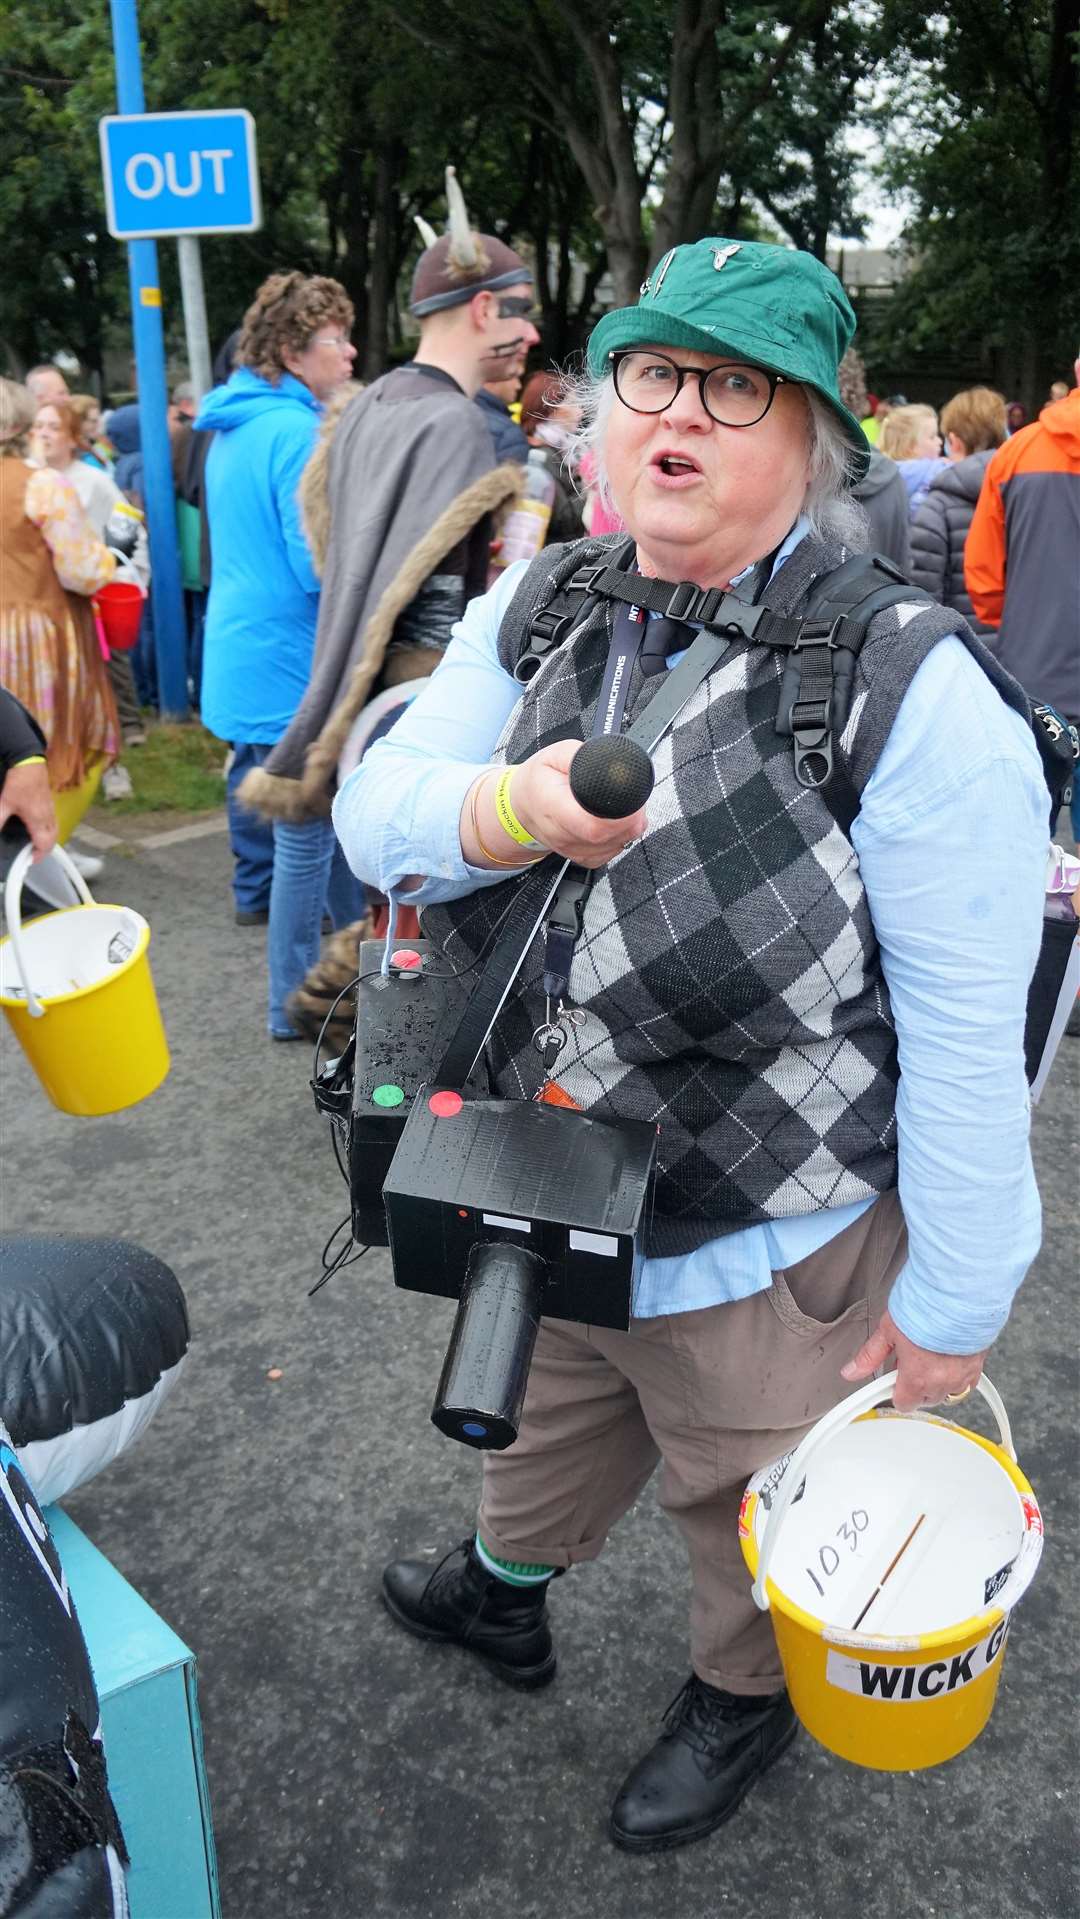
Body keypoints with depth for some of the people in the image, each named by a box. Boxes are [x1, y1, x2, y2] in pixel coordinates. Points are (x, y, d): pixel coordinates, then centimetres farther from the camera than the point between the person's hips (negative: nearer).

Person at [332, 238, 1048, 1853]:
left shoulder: (911, 687, -24)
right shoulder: (537, 614, -5)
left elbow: (968, 1031, -21)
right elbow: (374, 808, -8)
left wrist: (953, 1297, -15)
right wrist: (512, 809, -30)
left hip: (763, 1250, -5)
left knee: (747, 1508, 23)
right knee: (550, 1421, 33)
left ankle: (744, 1695, 56)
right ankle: (507, 1593, 65)